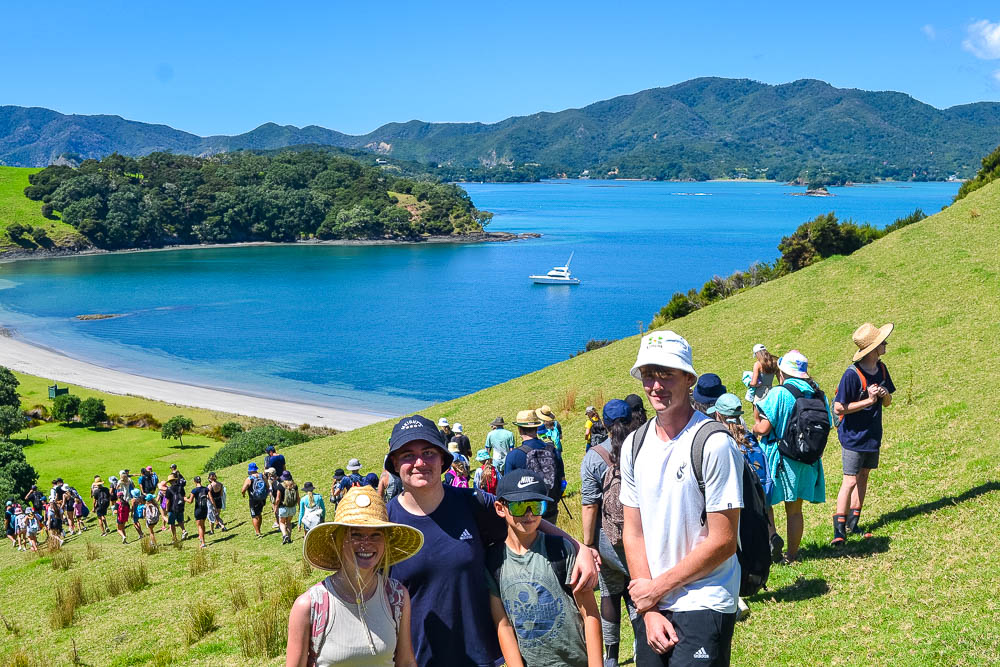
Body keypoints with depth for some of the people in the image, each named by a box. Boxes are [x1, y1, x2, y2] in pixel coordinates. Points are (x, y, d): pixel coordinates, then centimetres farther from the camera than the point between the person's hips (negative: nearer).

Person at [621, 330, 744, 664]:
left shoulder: (714, 444, -14)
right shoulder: (634, 445, 4)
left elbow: (722, 542, -15)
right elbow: (633, 530, 5)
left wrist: (656, 588, -10)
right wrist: (649, 611, -4)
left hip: (703, 607, -5)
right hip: (650, 603, 6)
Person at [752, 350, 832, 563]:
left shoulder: (778, 394, -14)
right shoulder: (818, 395, 4)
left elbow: (764, 428, -17)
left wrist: (755, 426, 5)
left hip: (778, 457, -5)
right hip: (807, 460, 5)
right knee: (795, 509, 14)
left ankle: (772, 536, -13)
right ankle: (792, 554, 19)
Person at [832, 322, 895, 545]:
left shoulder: (881, 368, 2)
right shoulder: (852, 374, -21)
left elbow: (887, 403, 11)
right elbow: (838, 409, -20)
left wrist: (885, 394, -12)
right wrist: (868, 401, -21)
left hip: (873, 434, 7)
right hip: (853, 436, -7)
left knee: (863, 476, 13)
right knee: (850, 481, -7)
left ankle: (853, 524, 24)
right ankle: (839, 530, 0)